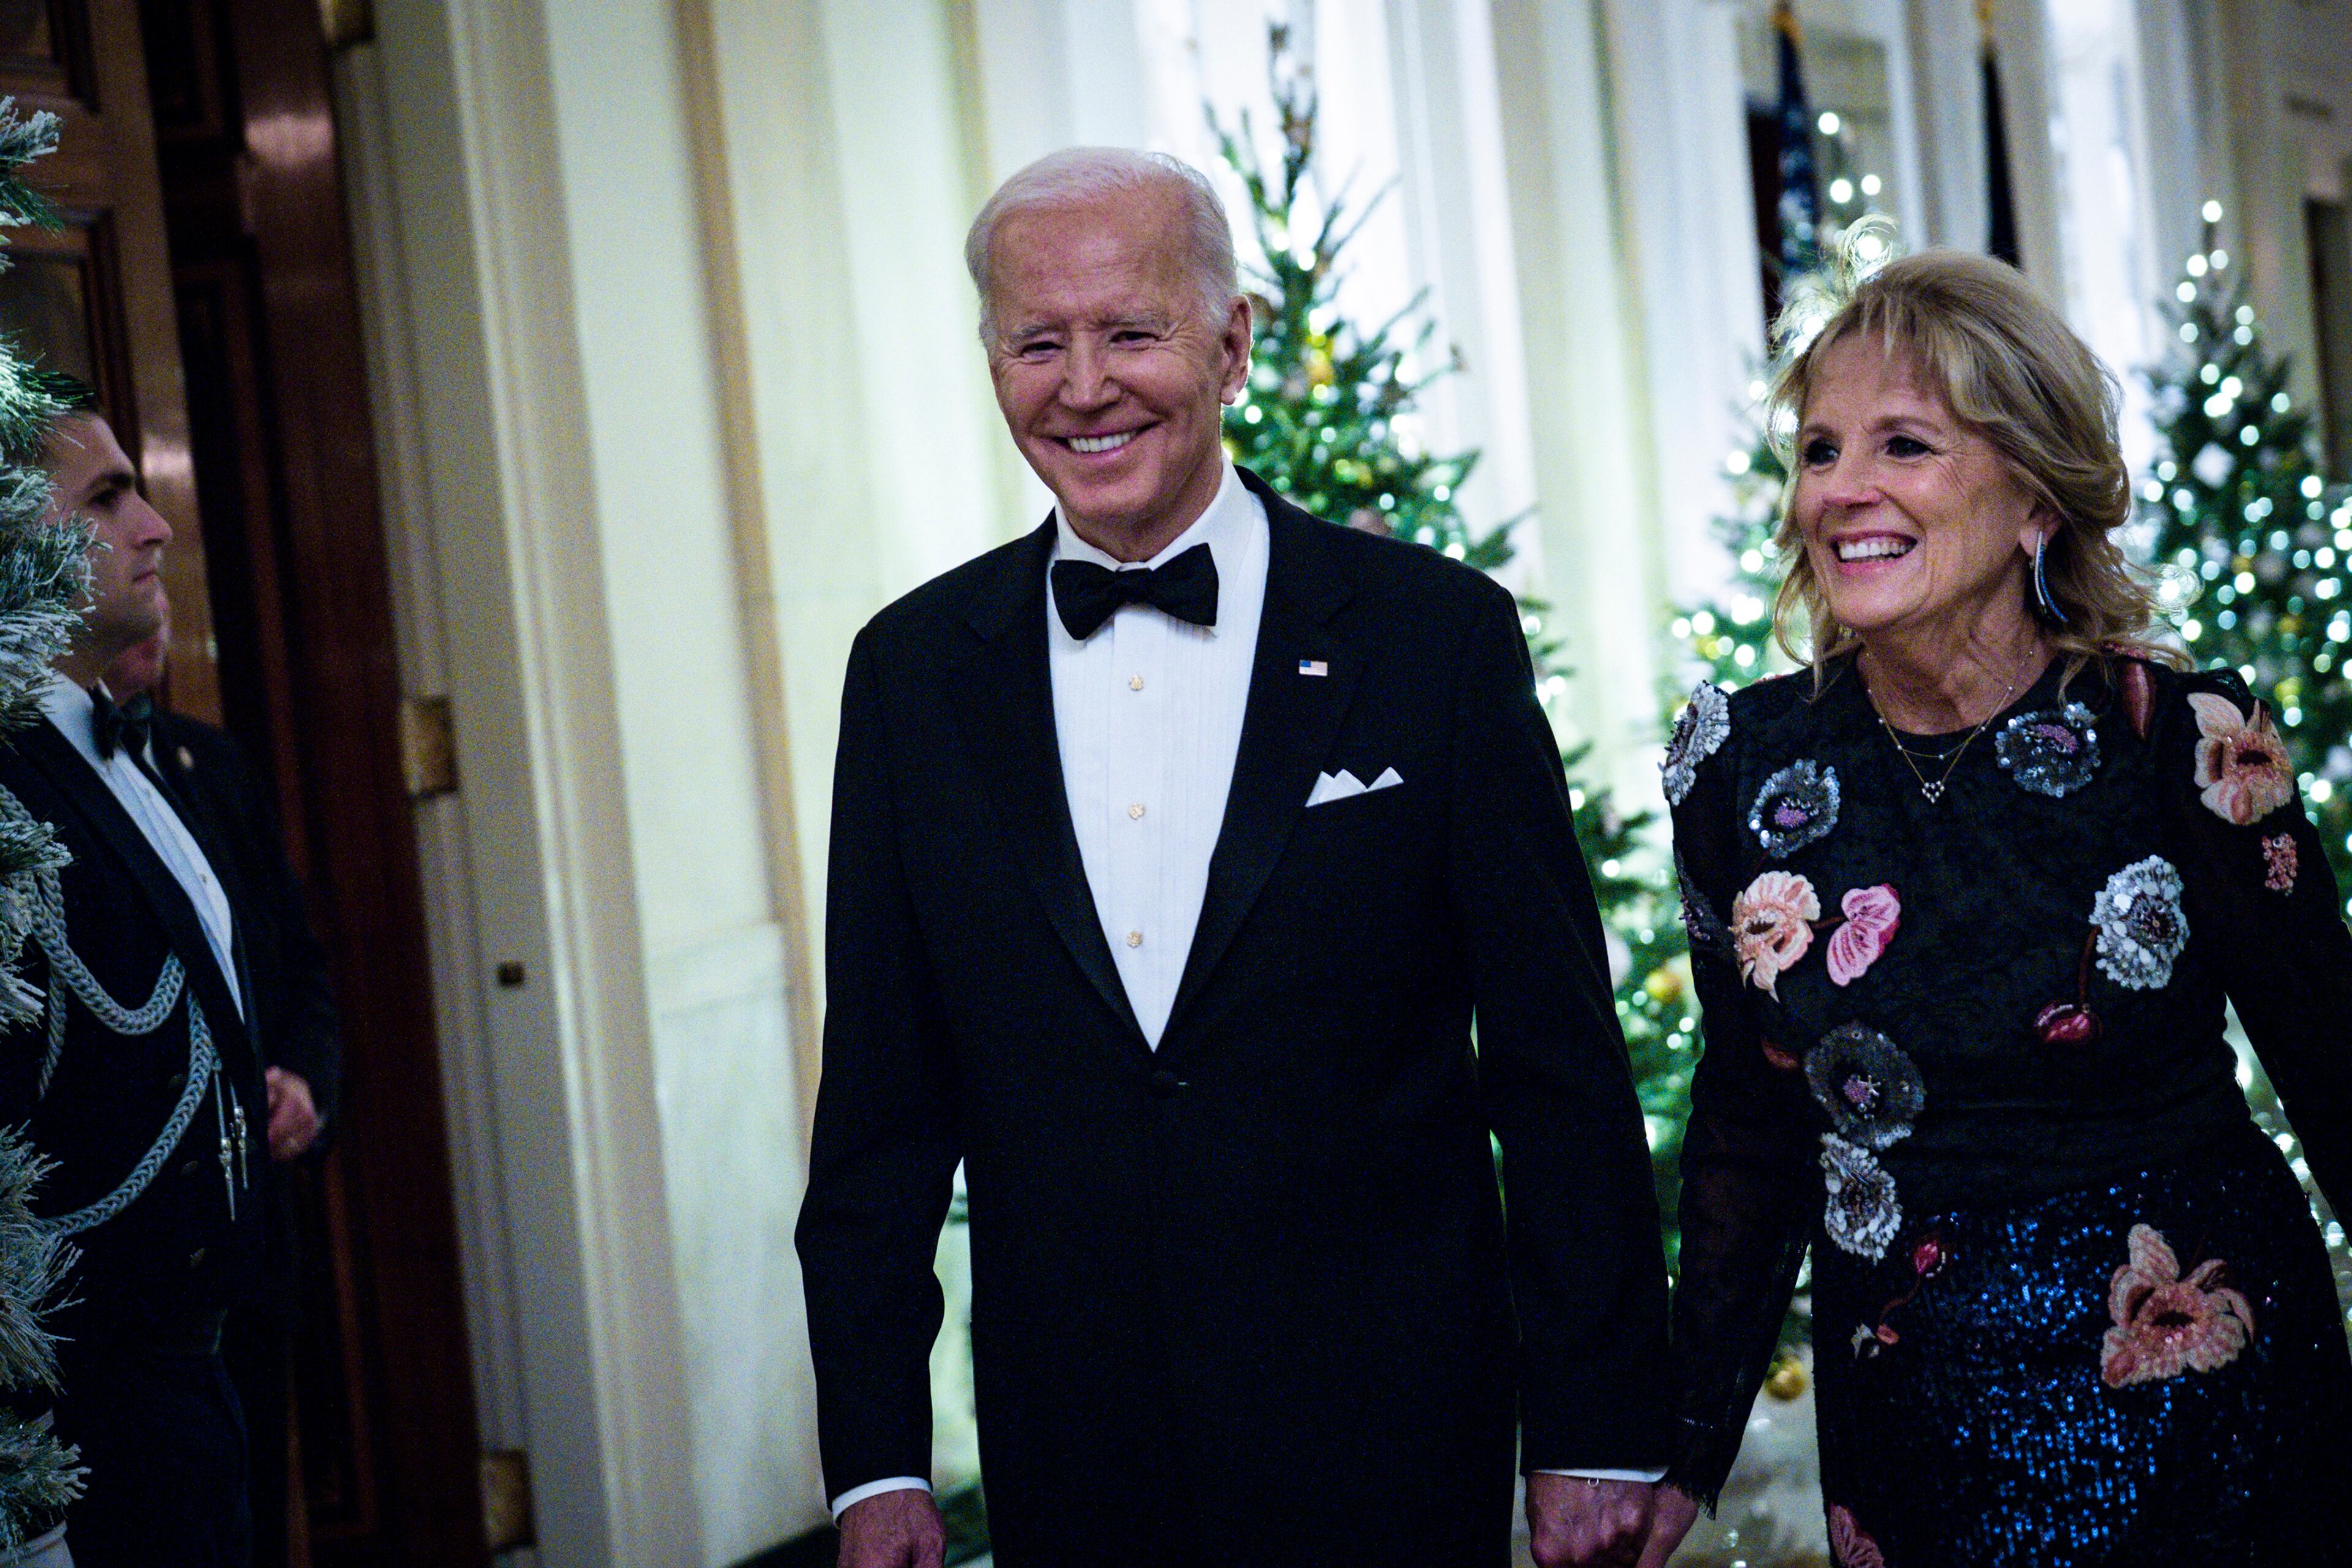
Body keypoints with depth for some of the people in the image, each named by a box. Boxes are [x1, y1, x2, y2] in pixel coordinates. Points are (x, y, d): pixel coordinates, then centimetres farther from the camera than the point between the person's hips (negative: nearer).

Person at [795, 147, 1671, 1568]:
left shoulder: (1437, 634, -4)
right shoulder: (914, 669, 3)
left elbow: (1562, 1068, -3)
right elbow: (884, 1099, 6)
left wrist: (1596, 1438, -5)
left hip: (1393, 1443, -2)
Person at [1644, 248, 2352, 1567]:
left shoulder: (2188, 745, -13)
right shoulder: (1745, 765, -4)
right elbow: (1749, 1127, 5)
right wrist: (1684, 1459, 6)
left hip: (2204, 1427, -2)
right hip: (1907, 1438, 3)